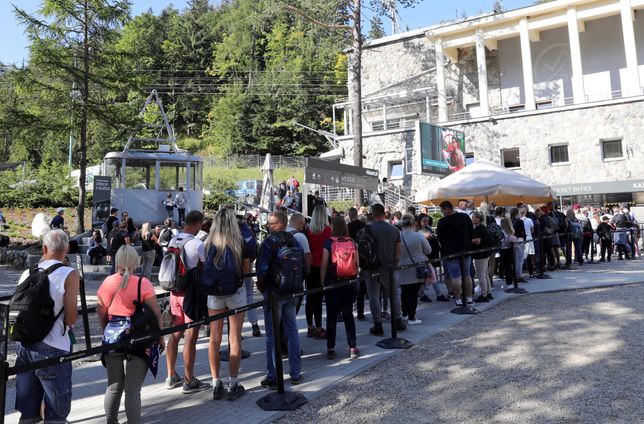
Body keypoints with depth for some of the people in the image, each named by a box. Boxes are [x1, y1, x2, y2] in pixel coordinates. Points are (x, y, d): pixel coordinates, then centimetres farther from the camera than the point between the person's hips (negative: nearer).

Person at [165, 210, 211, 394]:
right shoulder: (197, 244, -16)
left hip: (175, 292, 7)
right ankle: (189, 381, 10)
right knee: (190, 337, 1)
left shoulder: (173, 241, 4)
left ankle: (171, 377, 26)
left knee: (175, 334, 15)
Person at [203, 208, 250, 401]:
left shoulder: (209, 244, -3)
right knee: (235, 339, 6)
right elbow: (247, 270, 1)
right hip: (236, 291, -2)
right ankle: (232, 385, 12)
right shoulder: (240, 243, -7)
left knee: (214, 338, 11)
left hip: (214, 292, 2)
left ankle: (216, 384, 19)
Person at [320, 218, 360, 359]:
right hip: (349, 283, 3)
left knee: (331, 316, 6)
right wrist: (354, 278, 14)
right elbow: (357, 264, 4)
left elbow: (324, 265, -9)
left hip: (332, 283, -3)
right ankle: (352, 348, 11)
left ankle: (331, 348, 11)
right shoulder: (352, 242, 1)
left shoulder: (329, 242, -8)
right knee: (348, 315, 11)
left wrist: (322, 282, -1)